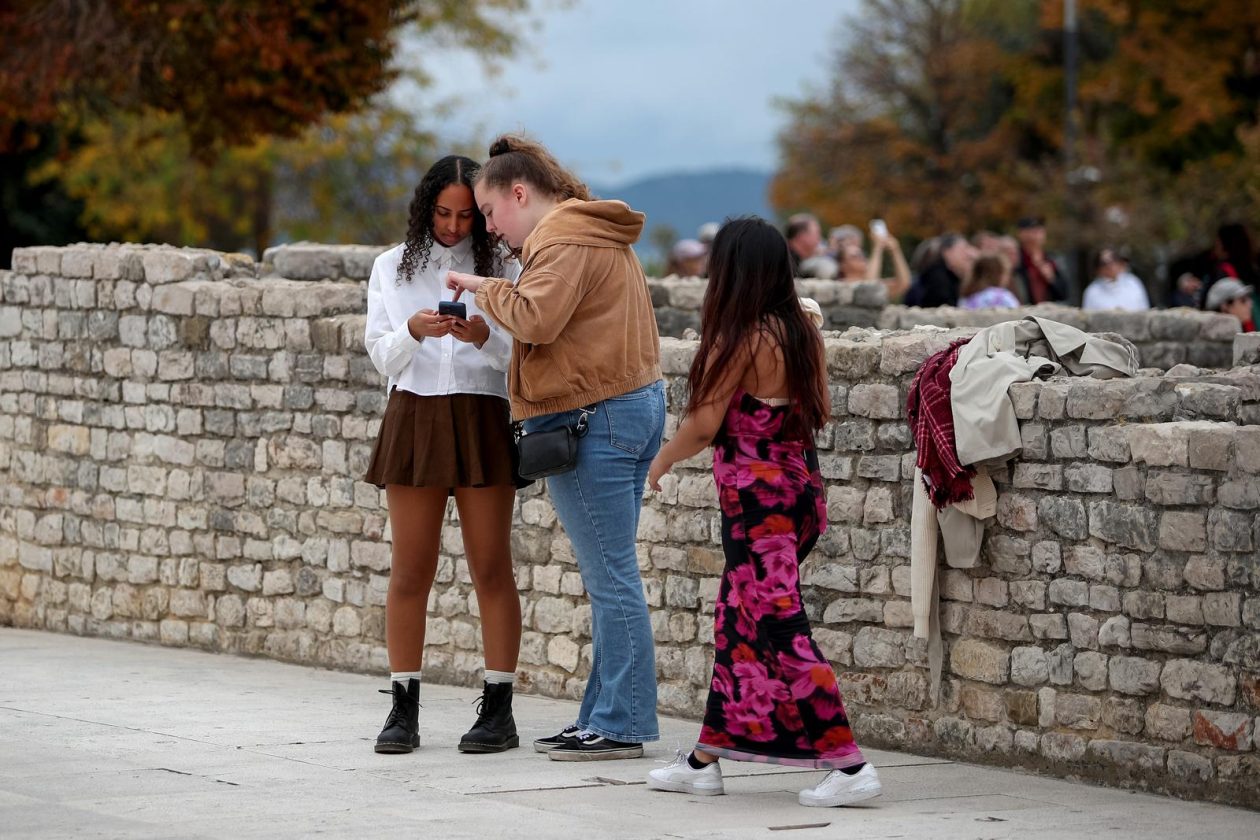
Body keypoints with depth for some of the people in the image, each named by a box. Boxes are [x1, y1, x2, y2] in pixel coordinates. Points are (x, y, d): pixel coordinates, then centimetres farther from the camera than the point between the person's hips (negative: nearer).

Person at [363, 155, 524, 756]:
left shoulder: (500, 269, 6)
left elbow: (520, 356, 1)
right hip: (415, 414, 1)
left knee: (491, 566, -2)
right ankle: (404, 708, 5)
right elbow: (381, 356, 6)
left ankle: (498, 709, 1)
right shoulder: (392, 268, 10)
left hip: (482, 418, -1)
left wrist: (486, 337, -19)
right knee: (410, 568, 1)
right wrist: (413, 331, -14)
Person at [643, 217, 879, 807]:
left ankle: (847, 764, -13)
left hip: (756, 497, -9)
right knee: (737, 621, 16)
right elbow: (819, 413, 13)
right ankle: (705, 760, 23)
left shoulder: (738, 341, -16)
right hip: (802, 487, 9)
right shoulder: (802, 334, 6)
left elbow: (704, 425, -14)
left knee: (778, 628, -8)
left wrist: (662, 460, 4)